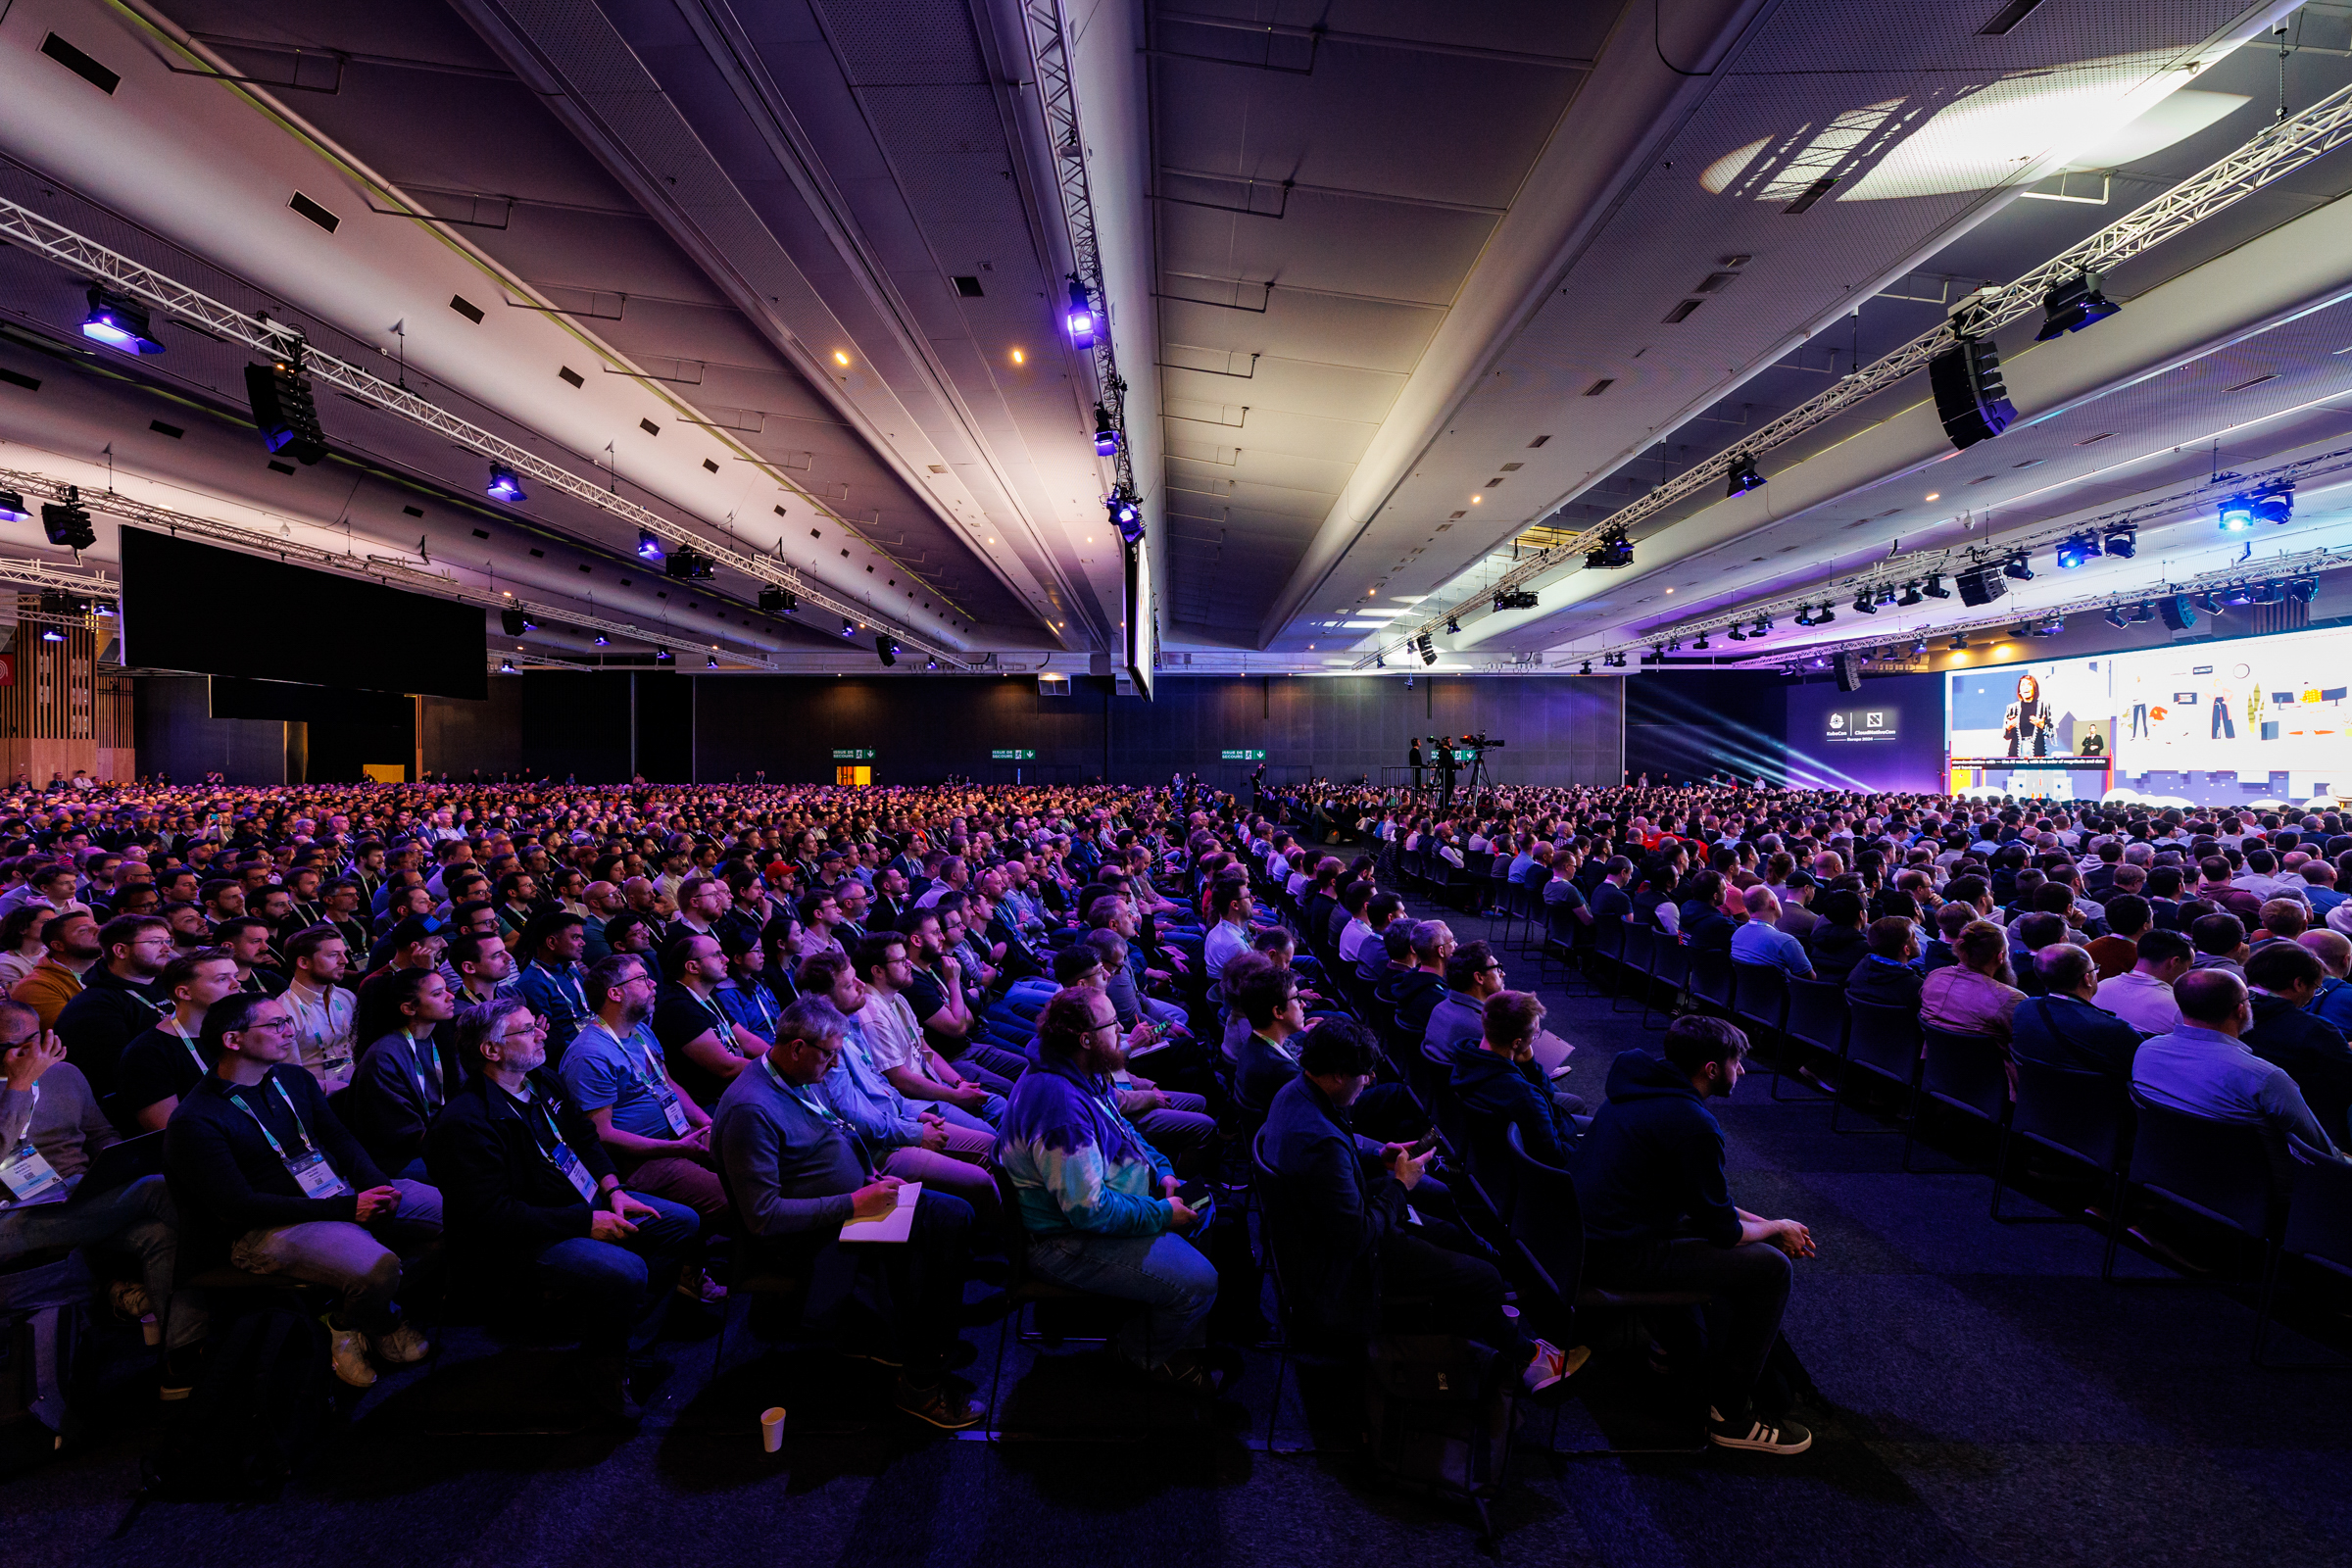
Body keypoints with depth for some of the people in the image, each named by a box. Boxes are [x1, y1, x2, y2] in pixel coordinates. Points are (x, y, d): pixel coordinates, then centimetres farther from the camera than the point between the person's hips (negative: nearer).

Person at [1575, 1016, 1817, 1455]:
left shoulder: (1642, 1089, 9)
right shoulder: (1693, 1124, -21)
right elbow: (1723, 1231, -13)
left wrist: (1766, 1224, 15)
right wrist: (1776, 1229, 7)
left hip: (1590, 1236, 10)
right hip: (1621, 1258, -10)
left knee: (1753, 1239, 21)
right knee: (1770, 1267, -5)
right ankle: (1730, 1413, 7)